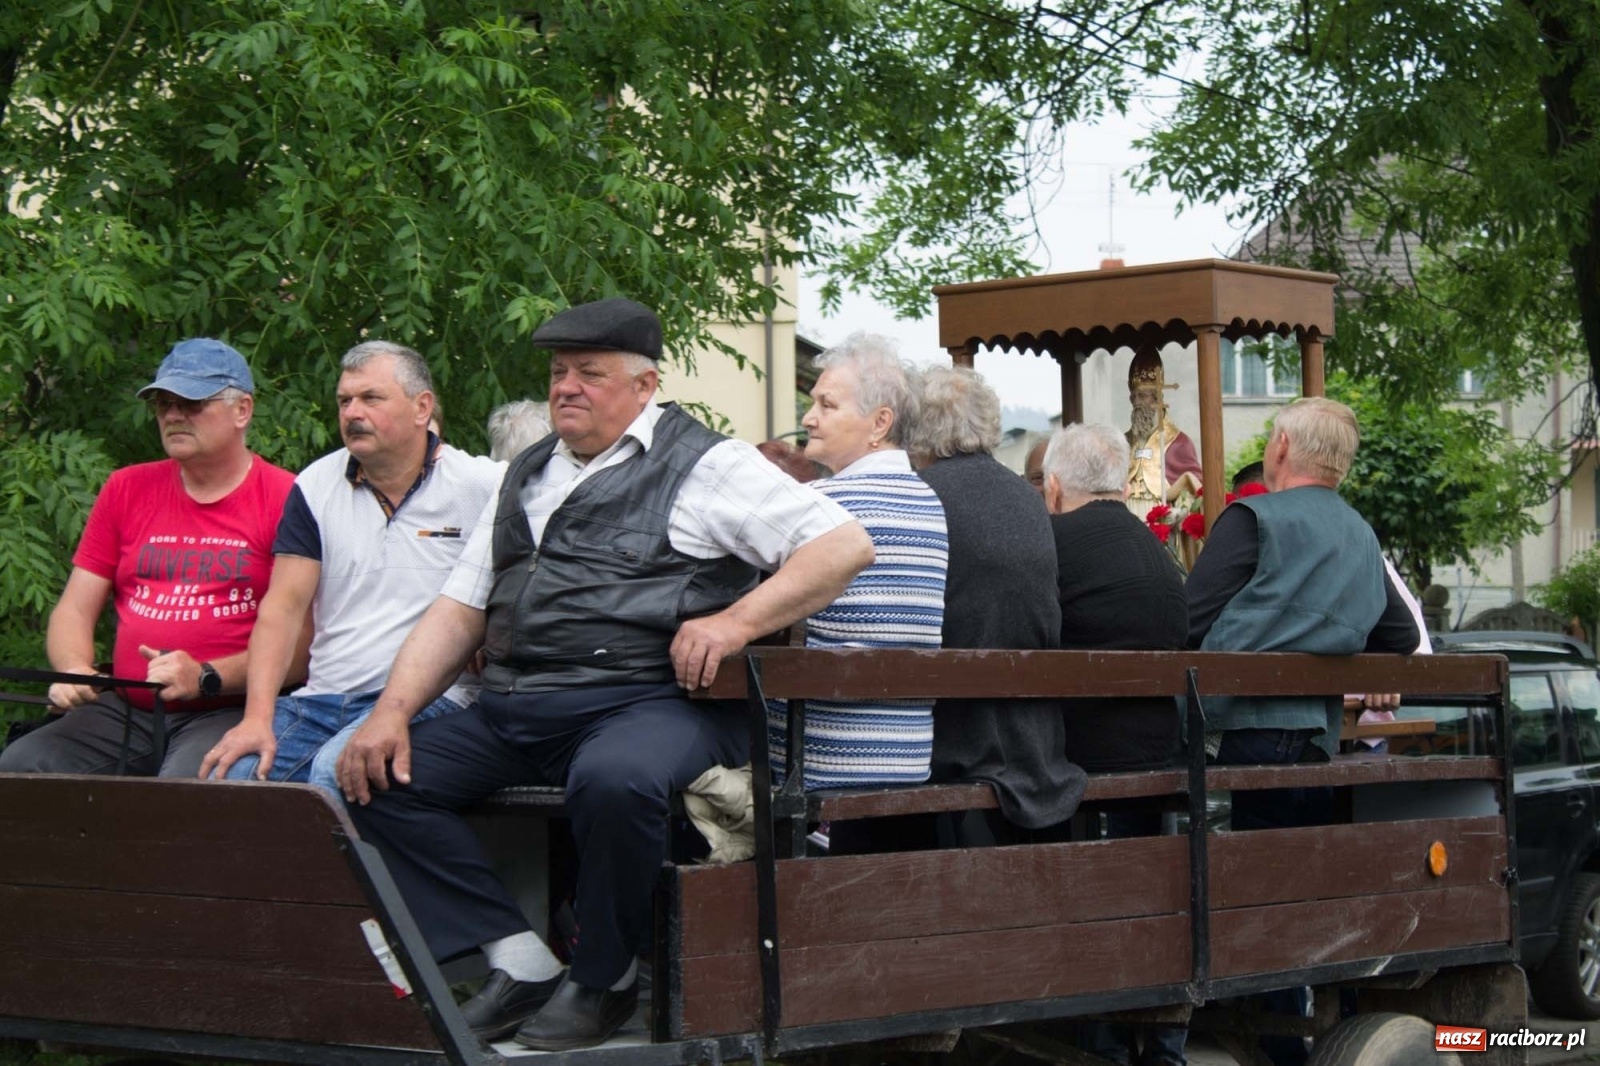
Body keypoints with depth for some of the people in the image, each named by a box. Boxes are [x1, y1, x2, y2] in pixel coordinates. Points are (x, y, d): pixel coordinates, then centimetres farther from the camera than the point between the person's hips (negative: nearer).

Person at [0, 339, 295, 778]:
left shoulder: (285, 499, 0)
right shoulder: (126, 490, 18)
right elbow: (73, 611, 17)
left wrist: (206, 677, -17)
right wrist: (74, 672, -5)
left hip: (227, 713, -5)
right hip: (124, 712, 5)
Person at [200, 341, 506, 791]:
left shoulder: (481, 488, 1)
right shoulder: (316, 487, 13)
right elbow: (283, 607, 6)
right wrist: (257, 718, -8)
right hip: (320, 699, 4)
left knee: (335, 771, -33)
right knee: (227, 774, -21)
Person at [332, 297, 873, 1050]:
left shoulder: (704, 466, 4)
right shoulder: (527, 475, 23)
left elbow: (845, 544, -3)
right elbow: (459, 612, 20)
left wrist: (736, 621, -14)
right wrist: (392, 711, 4)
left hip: (647, 702, -7)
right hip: (513, 715, 7)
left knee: (615, 780, -38)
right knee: (378, 777, -10)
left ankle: (603, 980, -12)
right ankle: (519, 960, -9)